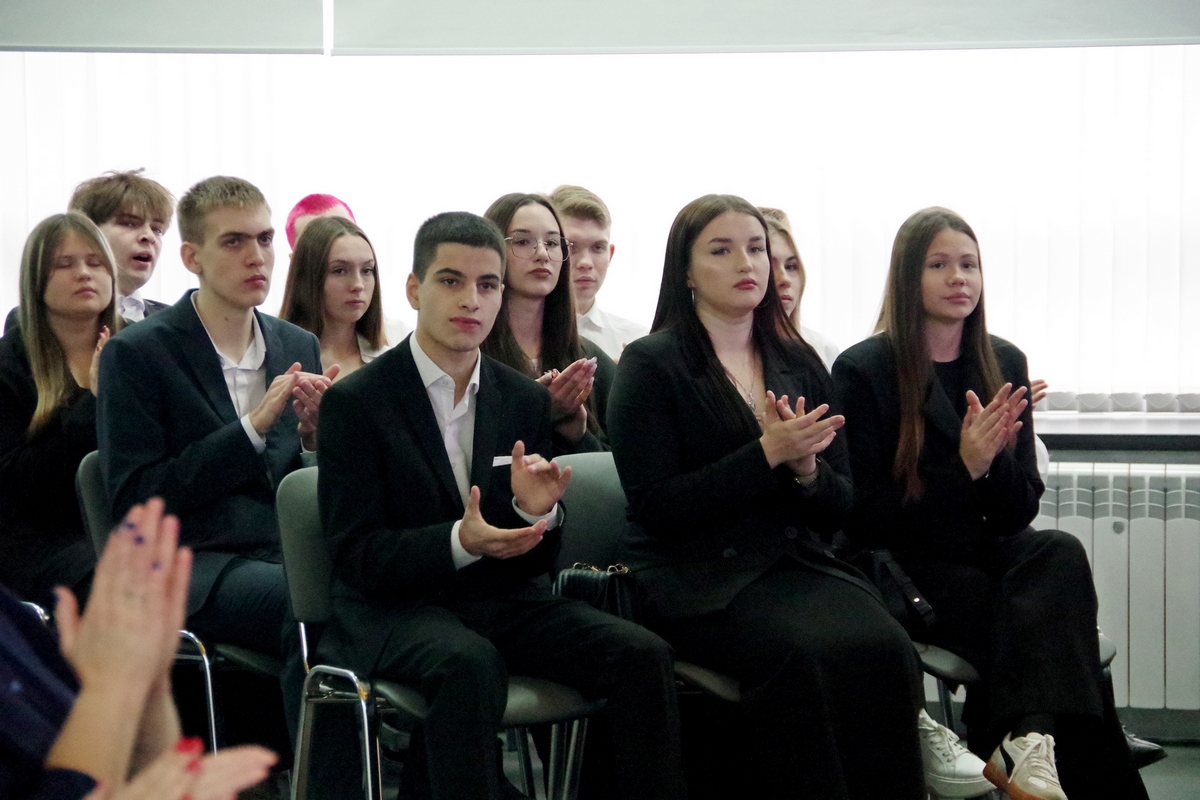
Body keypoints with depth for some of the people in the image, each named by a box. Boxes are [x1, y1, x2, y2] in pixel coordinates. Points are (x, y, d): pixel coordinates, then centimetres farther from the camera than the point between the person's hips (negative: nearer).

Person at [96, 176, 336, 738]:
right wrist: (252, 427, -12)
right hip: (197, 570, -5)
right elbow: (133, 503, -7)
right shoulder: (137, 353, 0)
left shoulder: (300, 347, 16)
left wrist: (317, 434, -5)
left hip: (291, 557, 5)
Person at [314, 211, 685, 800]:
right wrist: (459, 542, -27)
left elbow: (537, 562, 10)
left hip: (501, 598, 5)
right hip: (393, 604, -5)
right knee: (471, 664, -38)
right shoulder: (355, 402, -5)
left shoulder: (526, 401, 9)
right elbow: (355, 555, -11)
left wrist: (535, 510, -14)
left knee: (642, 656, -19)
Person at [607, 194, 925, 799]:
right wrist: (767, 455, -15)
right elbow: (656, 505, -9)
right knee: (801, 655, -33)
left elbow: (838, 509, 14)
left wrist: (805, 467, -9)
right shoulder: (651, 364, 0)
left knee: (883, 647, -27)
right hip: (698, 574, -4)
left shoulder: (801, 364, 15)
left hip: (796, 561, 5)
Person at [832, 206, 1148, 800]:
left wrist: (992, 459, -17)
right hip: (905, 568, -4)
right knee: (1050, 623, -29)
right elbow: (863, 518, -9)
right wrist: (964, 467, -21)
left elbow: (1020, 511, 7)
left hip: (989, 552, 5)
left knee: (1060, 553, -30)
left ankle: (1026, 743, -38)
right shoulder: (863, 371, -4)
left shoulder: (1004, 364, 9)